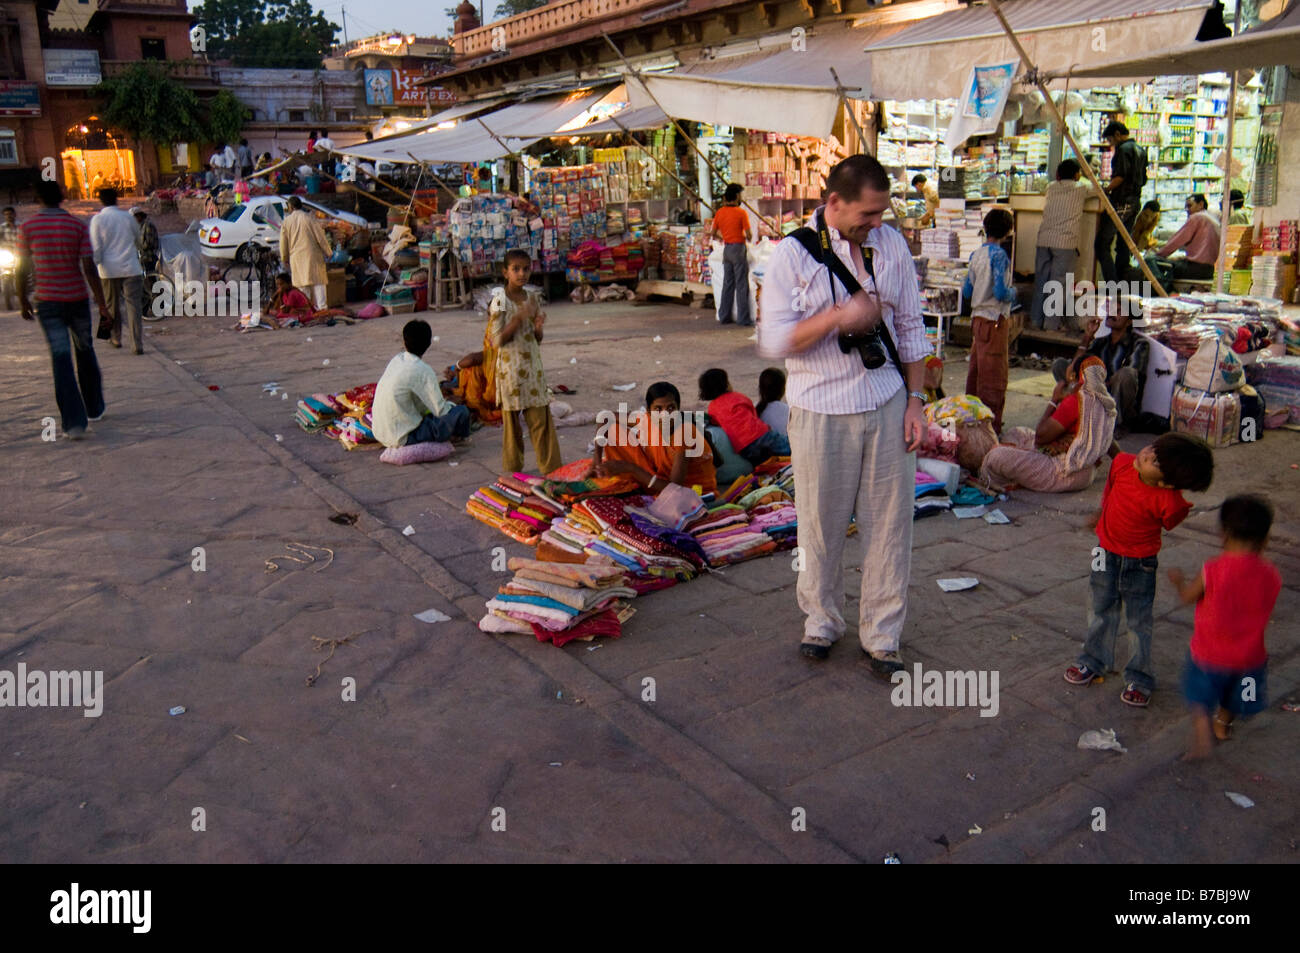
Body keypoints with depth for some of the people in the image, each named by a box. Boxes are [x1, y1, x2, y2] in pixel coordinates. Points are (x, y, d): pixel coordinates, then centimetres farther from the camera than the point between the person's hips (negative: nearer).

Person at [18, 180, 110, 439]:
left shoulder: (27, 228, -4)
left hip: (48, 302, -1)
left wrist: (23, 301, 12)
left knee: (61, 359, -2)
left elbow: (22, 269, -1)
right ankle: (94, 409, 29)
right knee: (85, 353, 18)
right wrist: (101, 303, -5)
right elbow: (89, 268, -8)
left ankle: (74, 422, -10)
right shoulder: (78, 226, -4)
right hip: (77, 299, 1)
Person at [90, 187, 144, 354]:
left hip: (110, 270, 0)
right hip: (131, 268, 1)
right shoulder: (127, 216, 3)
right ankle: (138, 344, -10)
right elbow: (138, 237, 20)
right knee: (133, 305, -3)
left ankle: (116, 338, 28)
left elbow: (96, 247, -7)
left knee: (112, 305, 16)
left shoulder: (97, 219, -3)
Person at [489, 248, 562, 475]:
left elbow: (538, 339, 12)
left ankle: (551, 468, 12)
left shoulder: (533, 298, 6)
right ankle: (512, 470, 17)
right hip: (509, 367, -4)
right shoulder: (499, 301, -9)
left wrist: (538, 326, -11)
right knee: (511, 421, 5)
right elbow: (497, 340, -14)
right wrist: (519, 318, -21)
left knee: (541, 418, 4)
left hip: (533, 365, 4)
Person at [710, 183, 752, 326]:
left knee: (727, 283, 12)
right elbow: (749, 235, -12)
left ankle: (724, 316, 14)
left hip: (726, 249, 6)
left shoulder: (719, 212, 5)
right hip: (739, 248, -6)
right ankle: (743, 318, -1)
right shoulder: (741, 213, -11)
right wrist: (748, 239, 11)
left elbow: (712, 234, 8)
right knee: (742, 285, -2)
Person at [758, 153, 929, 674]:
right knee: (821, 524, 9)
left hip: (887, 404, 3)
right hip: (821, 410, -3)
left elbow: (910, 327, 11)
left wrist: (915, 400, 6)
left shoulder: (891, 244, 5)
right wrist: (839, 317, -22)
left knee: (890, 522, 7)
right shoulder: (793, 254, -7)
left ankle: (881, 634, 22)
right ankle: (821, 620, 32)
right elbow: (773, 340, -11)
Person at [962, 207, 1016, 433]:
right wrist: (1013, 293, -1)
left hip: (977, 317, 8)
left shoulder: (977, 254, 8)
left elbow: (966, 291, 12)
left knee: (976, 369, 15)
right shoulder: (999, 255, -14)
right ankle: (991, 425, -1)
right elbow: (1001, 292, -20)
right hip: (995, 320, -8)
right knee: (995, 374, -3)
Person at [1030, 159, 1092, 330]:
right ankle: (1051, 323, -1)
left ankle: (1036, 320, 14)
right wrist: (1082, 179, 41)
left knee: (1040, 280, 9)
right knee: (1058, 282, -1)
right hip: (1065, 241, -4)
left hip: (1044, 239, 4)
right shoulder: (1081, 188, 3)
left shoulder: (1051, 187, 13)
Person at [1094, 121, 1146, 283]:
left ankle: (1112, 285, -16)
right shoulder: (1140, 150, 19)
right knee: (1124, 245, 12)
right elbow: (1143, 179, 21)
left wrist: (1105, 190, -11)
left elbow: (1120, 177, -21)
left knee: (1102, 244, -9)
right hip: (1134, 202, 10)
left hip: (1120, 202, -10)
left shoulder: (1123, 149, -10)